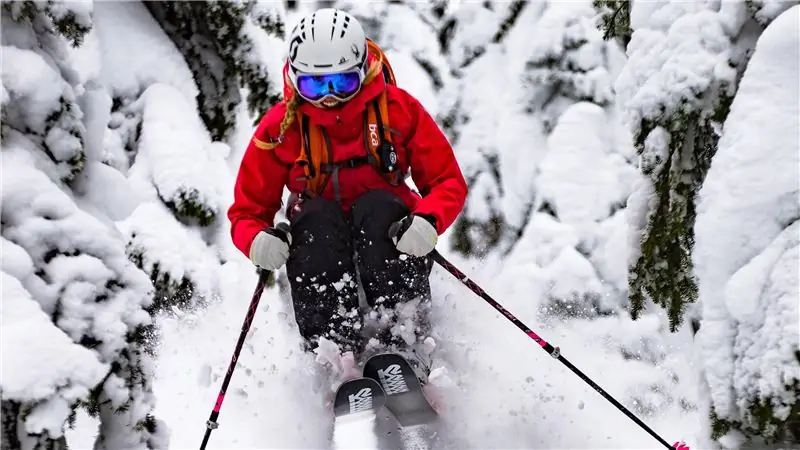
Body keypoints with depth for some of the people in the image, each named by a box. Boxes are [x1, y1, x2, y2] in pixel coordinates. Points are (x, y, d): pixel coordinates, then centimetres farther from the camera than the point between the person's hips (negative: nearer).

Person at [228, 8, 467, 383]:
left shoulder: (398, 108, -7)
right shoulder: (280, 126, -5)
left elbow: (449, 182, -4)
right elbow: (247, 210, 0)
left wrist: (428, 222, -27)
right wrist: (258, 240, -25)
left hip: (388, 239, 0)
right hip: (320, 245, 1)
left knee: (376, 207, -31)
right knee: (315, 215, -30)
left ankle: (402, 344, -38)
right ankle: (333, 348, -37)